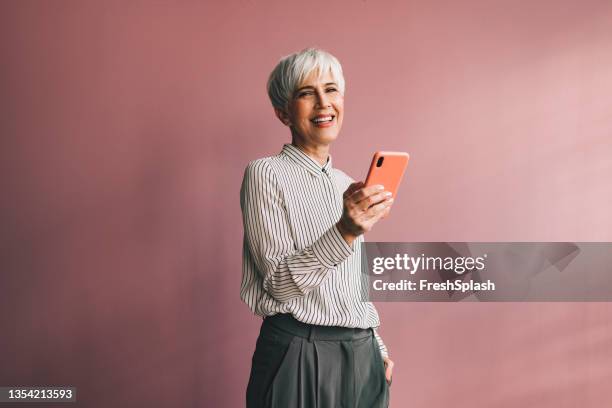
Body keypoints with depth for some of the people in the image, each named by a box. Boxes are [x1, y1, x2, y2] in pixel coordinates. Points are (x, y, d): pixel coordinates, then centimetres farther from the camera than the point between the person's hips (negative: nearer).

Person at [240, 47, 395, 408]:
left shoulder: (346, 184, 12)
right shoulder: (265, 174, -8)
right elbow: (279, 282, -15)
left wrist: (378, 347, 15)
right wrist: (344, 232, -27)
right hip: (299, 359, -6)